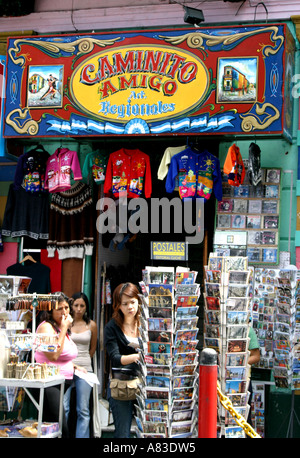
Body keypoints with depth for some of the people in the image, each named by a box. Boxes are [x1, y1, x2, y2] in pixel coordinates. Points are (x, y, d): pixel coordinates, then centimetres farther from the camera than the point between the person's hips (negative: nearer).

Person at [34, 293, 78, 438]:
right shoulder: (46, 326, -9)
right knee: (61, 428, -18)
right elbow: (53, 355, -22)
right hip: (49, 383, -9)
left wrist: (73, 366, 16)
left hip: (63, 382, 9)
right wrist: (64, 329, -15)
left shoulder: (61, 328, 19)